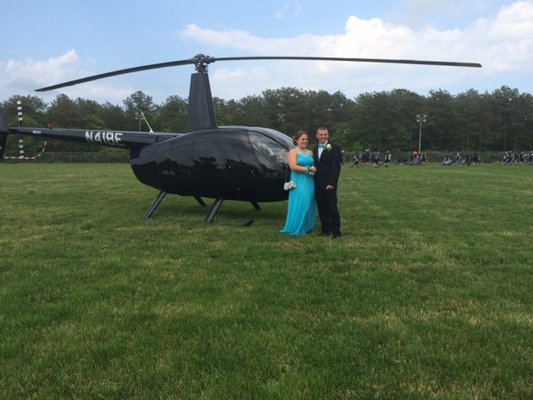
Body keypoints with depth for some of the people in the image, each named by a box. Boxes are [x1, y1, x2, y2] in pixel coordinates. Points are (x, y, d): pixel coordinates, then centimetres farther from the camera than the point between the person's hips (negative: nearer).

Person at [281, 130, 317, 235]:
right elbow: (293, 167, -15)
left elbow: (314, 165, 16)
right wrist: (308, 169, -13)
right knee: (299, 205, -7)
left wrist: (315, 169, -8)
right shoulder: (293, 152, -3)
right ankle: (296, 228, 1)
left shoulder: (310, 152, 16)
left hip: (310, 182, 6)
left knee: (309, 205, 6)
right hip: (298, 182, -6)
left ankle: (307, 227, 15)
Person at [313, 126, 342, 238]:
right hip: (318, 184, 6)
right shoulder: (315, 149, 15)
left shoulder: (334, 148, -5)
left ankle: (336, 231, 5)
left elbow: (336, 167, -11)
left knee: (332, 208, -2)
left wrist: (332, 183, -17)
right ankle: (325, 229, 17)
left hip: (329, 184, -6)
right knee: (321, 208, 9)